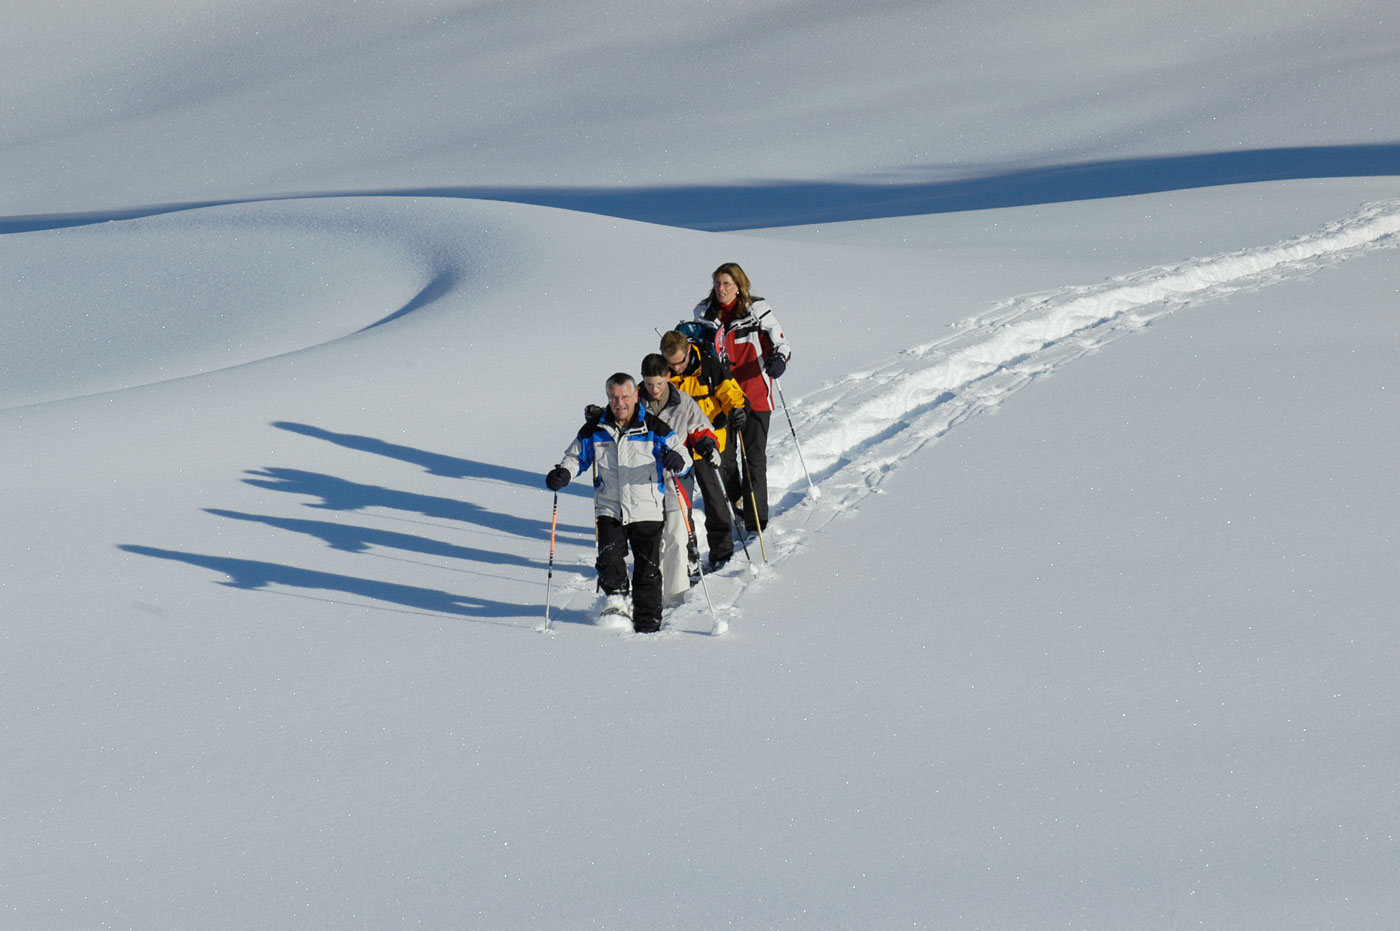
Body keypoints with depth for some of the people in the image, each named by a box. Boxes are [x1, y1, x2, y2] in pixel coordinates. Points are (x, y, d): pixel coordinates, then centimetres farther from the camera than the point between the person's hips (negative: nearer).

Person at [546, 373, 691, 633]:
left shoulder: (654, 429, -3)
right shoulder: (595, 431, 4)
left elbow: (684, 460, -3)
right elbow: (576, 456, 16)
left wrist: (677, 460, -28)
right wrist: (563, 473, -5)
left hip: (647, 511, -1)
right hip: (609, 510, 1)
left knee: (647, 569, 1)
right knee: (609, 558, -18)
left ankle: (647, 620, 14)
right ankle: (615, 598, 7)